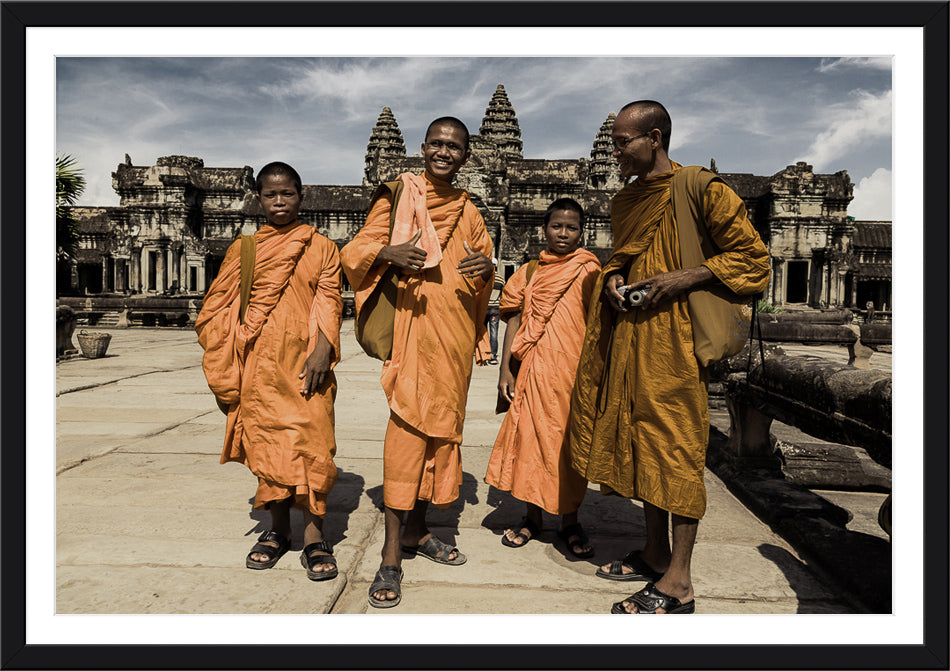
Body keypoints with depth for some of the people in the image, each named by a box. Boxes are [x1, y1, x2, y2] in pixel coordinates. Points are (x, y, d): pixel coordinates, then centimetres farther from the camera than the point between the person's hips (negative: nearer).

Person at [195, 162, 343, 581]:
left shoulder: (321, 248, 8)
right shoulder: (242, 249, 13)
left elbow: (330, 302, 0)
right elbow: (221, 307, 13)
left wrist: (322, 351, -14)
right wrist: (230, 365, 3)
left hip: (305, 361, -2)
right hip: (259, 364, 2)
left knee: (311, 444, -6)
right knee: (267, 443, 6)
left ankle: (314, 537, 2)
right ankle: (277, 530, 22)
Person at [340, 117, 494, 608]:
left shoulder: (469, 211, 17)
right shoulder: (398, 194, 5)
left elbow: (483, 273, 21)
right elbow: (353, 253, 0)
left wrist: (485, 267, -4)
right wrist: (387, 253, -22)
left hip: (457, 330, 6)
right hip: (415, 322, -5)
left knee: (442, 423, 9)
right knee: (407, 426, -13)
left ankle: (416, 529, 25)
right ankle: (390, 554, -7)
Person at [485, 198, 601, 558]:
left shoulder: (590, 270, 5)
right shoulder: (528, 272, 9)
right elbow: (514, 321, 9)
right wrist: (505, 370, 2)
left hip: (576, 370, -1)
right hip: (535, 369, 2)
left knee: (572, 444, 5)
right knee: (530, 436, 6)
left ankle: (570, 521, 22)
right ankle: (532, 515, 24)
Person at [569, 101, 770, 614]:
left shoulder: (701, 190, -5)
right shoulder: (625, 201, 17)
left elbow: (753, 256, -5)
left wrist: (685, 278, -16)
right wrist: (612, 276, 7)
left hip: (673, 336, -7)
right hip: (627, 334, 8)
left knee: (676, 445, -6)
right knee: (639, 440, 11)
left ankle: (678, 582, 2)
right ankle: (656, 554, 24)